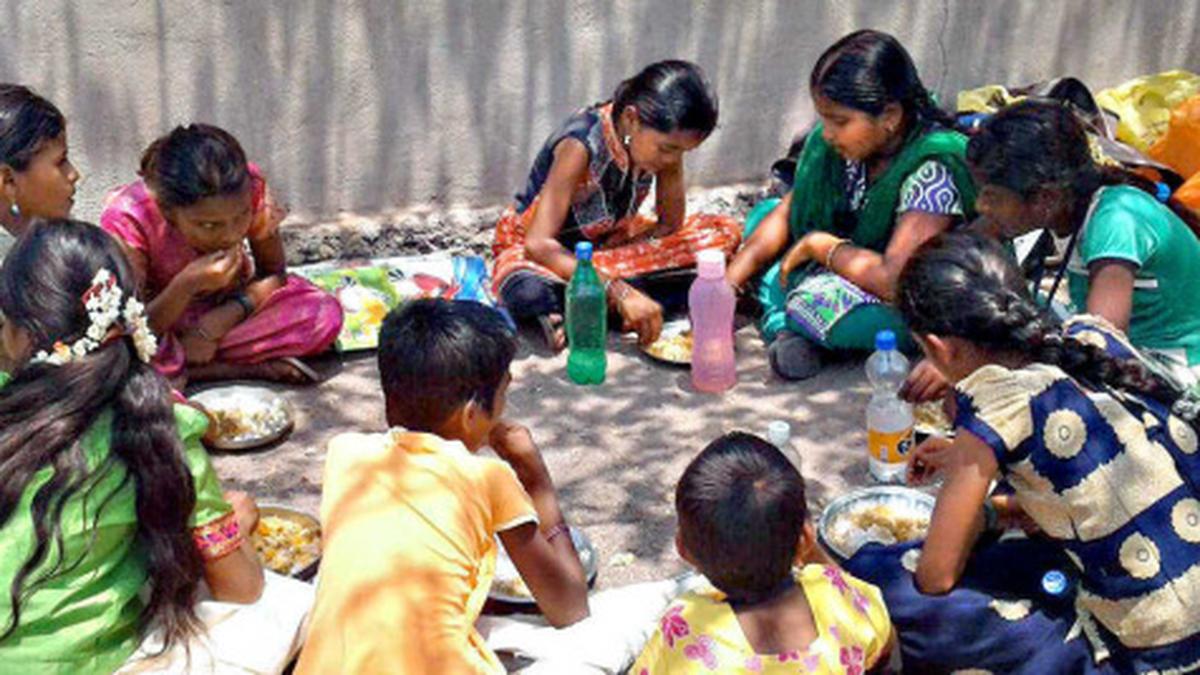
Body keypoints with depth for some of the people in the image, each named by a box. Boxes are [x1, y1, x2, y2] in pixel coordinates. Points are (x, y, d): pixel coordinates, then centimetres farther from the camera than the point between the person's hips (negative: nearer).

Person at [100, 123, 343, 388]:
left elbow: (274, 273, -12)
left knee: (325, 313, -22)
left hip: (229, 308, 2)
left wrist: (219, 320, -27)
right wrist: (187, 285, -47)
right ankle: (257, 369, -18)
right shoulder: (128, 218, -32)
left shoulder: (249, 187, -25)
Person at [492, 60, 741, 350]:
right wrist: (620, 292, -45)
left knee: (725, 232, -13)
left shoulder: (665, 139, -15)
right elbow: (539, 243, -36)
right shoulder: (582, 144, -31)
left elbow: (670, 224, -7)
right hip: (548, 251, -7)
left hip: (609, 242, 7)